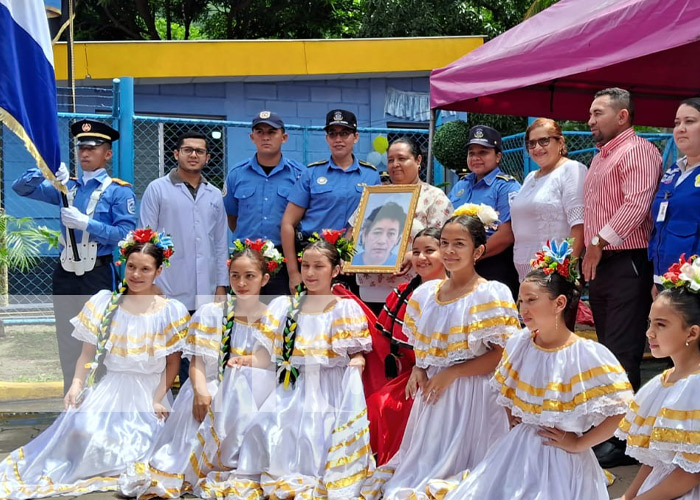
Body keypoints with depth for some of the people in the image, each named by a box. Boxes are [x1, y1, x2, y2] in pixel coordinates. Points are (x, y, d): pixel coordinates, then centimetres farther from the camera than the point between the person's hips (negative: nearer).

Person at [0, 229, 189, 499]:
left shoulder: (172, 312, 1)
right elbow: (88, 353, 4)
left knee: (138, 445, -21)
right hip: (105, 388, 1)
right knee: (85, 431, -26)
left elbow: (173, 363, 1)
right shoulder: (103, 303, 5)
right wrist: (77, 384, -11)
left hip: (147, 394, 0)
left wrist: (158, 399, -10)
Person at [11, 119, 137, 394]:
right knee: (67, 341, 13)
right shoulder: (66, 186, 12)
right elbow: (20, 188, 10)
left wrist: (86, 223, -21)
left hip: (99, 274, -6)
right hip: (65, 273, 6)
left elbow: (126, 234, -15)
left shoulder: (119, 191, -5)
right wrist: (45, 171, -9)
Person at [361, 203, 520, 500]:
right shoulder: (426, 293, 7)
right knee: (425, 458, 12)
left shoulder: (491, 295, -12)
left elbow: (502, 354, -15)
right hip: (433, 390, 6)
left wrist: (452, 374, -18)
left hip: (472, 394, -6)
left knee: (457, 462, -2)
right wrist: (419, 370, -2)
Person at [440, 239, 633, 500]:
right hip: (517, 451, 5)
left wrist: (578, 443, -12)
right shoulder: (517, 345, 0)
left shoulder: (588, 356, -17)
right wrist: (513, 421, 11)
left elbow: (619, 410, -16)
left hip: (559, 459, -5)